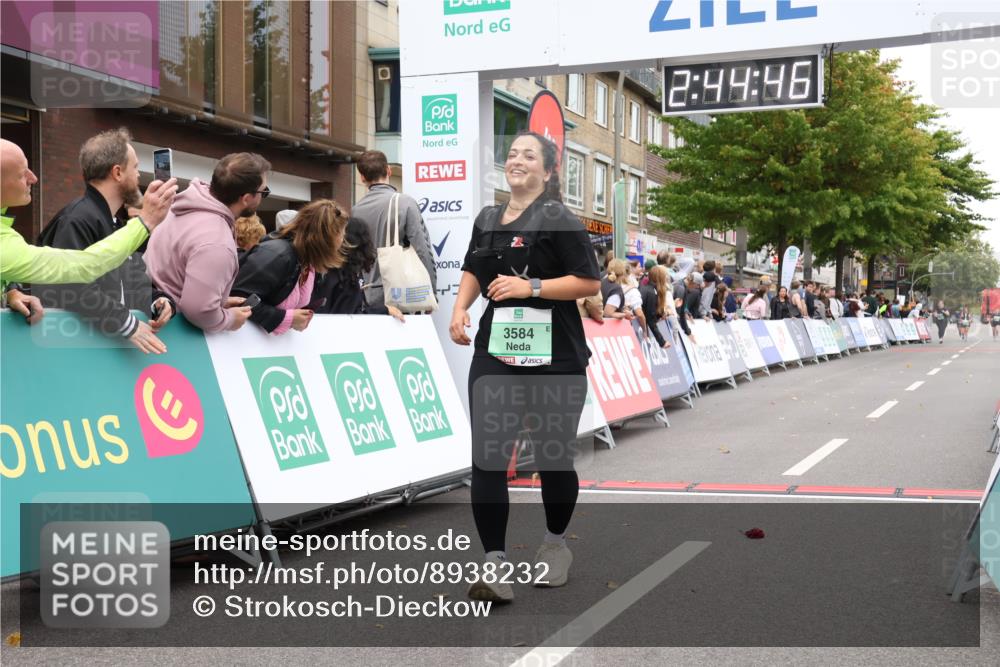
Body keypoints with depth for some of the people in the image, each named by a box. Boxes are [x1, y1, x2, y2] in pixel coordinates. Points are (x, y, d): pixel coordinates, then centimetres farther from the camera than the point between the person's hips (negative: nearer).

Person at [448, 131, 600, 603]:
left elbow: (589, 283, -10)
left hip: (553, 357, -4)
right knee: (487, 458, -8)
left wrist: (531, 287, -19)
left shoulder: (559, 220, -6)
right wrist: (459, 308, 8)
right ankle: (495, 565, -5)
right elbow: (473, 271, 26)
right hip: (495, 351, 4)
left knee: (552, 457, 8)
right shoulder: (487, 220, 12)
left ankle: (555, 543, 33)